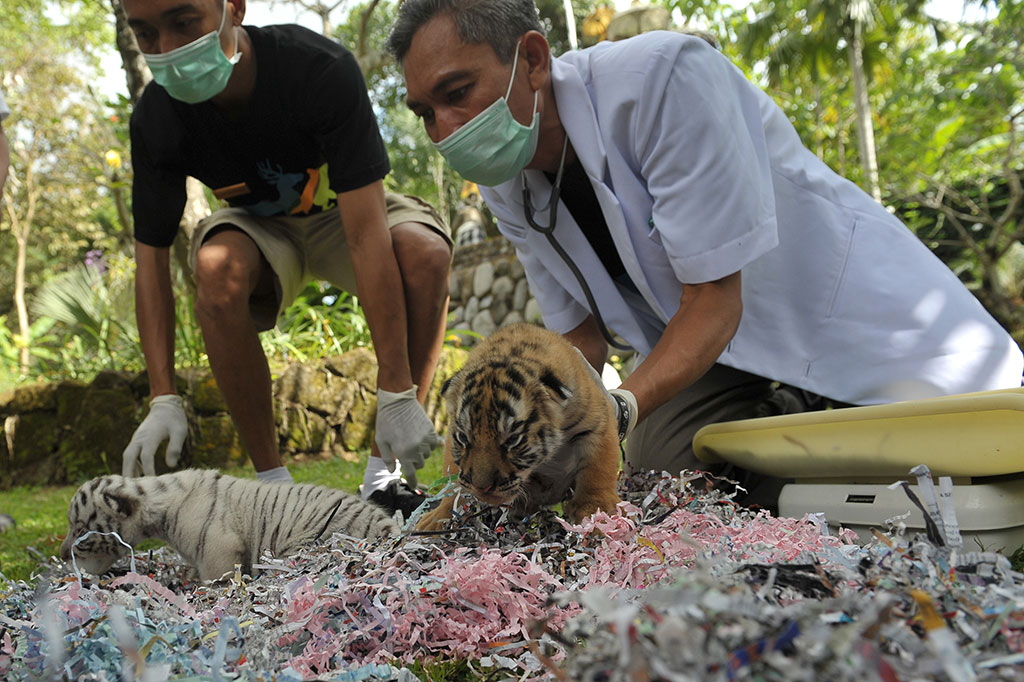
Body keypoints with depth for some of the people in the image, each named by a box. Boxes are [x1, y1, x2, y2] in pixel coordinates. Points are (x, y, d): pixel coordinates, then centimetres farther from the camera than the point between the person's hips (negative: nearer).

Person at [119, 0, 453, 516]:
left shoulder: (323, 70, -33)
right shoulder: (155, 121, -23)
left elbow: (367, 236, -37)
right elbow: (152, 256, -15)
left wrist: (398, 394, -38)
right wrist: (163, 399, -24)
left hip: (340, 214, -1)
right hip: (260, 227, 2)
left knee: (426, 251, -34)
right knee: (218, 267, -34)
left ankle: (383, 473, -20)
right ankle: (272, 482, -19)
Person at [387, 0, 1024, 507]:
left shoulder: (664, 75, -27)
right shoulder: (504, 184, -6)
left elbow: (716, 300, -28)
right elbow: (582, 335, 1)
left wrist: (618, 406, -41)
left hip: (853, 323, -5)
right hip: (702, 354, 6)